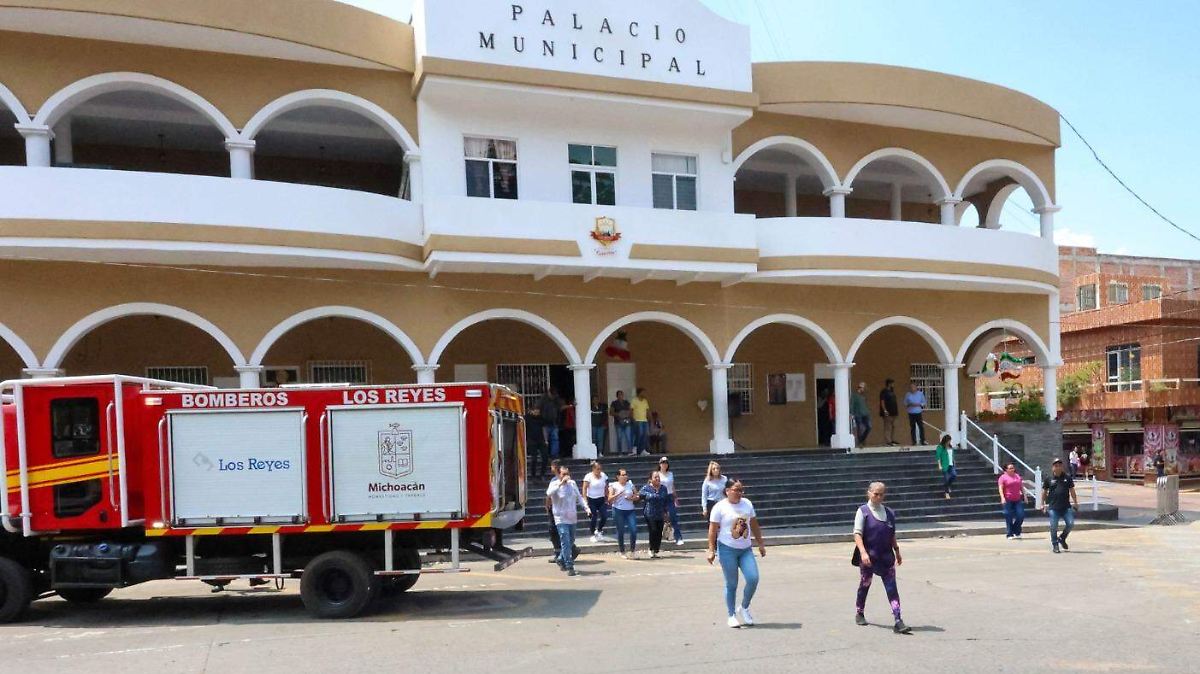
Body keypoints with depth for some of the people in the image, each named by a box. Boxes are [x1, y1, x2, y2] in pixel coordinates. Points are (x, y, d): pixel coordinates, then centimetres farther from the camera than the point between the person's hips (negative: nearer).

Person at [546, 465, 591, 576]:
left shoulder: (572, 483, 7)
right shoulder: (554, 484, -8)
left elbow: (579, 497, 14)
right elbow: (549, 493, -29)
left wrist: (586, 507, 1)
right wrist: (561, 483, -32)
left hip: (572, 518, 6)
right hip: (561, 519, -6)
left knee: (571, 542, 17)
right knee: (566, 543, -12)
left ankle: (561, 560, 37)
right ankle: (570, 568, -11)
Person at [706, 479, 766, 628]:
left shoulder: (747, 504, 7)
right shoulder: (720, 507, -8)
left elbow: (754, 525, 15)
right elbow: (713, 530, -8)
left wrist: (761, 544, 15)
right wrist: (711, 550, -13)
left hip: (746, 549, 4)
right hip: (727, 550, -4)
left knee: (753, 578, -9)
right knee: (731, 584, 1)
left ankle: (744, 608, 14)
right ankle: (732, 616, 16)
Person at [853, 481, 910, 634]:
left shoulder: (889, 513, 7)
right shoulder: (863, 511, -7)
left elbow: (892, 535, 17)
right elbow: (857, 534, -13)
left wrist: (897, 552, 17)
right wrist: (863, 552, -24)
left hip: (886, 556, 3)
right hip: (868, 557, -3)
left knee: (892, 588, -6)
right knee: (864, 585, 12)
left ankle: (898, 621, -10)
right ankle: (860, 613, 33)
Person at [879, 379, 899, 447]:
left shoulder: (892, 391, 17)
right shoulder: (884, 392, -11)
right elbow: (882, 402, -16)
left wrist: (896, 409, 17)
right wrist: (885, 410, -22)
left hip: (893, 412, 10)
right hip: (888, 413, -10)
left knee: (893, 426, 13)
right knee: (887, 428, -9)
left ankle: (892, 440, 20)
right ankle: (887, 442, -10)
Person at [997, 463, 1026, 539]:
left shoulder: (1018, 476, 14)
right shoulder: (1003, 477, -2)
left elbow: (1022, 487, 20)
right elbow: (1000, 488, -8)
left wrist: (1024, 495, 13)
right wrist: (1002, 498, -20)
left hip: (1018, 500, 5)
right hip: (1008, 501, -5)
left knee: (1021, 516, -1)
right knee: (1009, 518, -2)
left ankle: (1016, 532, 18)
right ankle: (1009, 534, 7)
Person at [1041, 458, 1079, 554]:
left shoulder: (1067, 477, 7)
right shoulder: (1048, 478, 2)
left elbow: (1072, 491, 13)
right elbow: (1044, 492, 8)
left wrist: (1075, 503, 11)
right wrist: (1043, 504, 5)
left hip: (1066, 507, 2)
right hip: (1053, 507, -2)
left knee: (1071, 524, -4)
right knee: (1053, 527, 0)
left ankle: (1062, 539, 21)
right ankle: (1055, 545, 14)